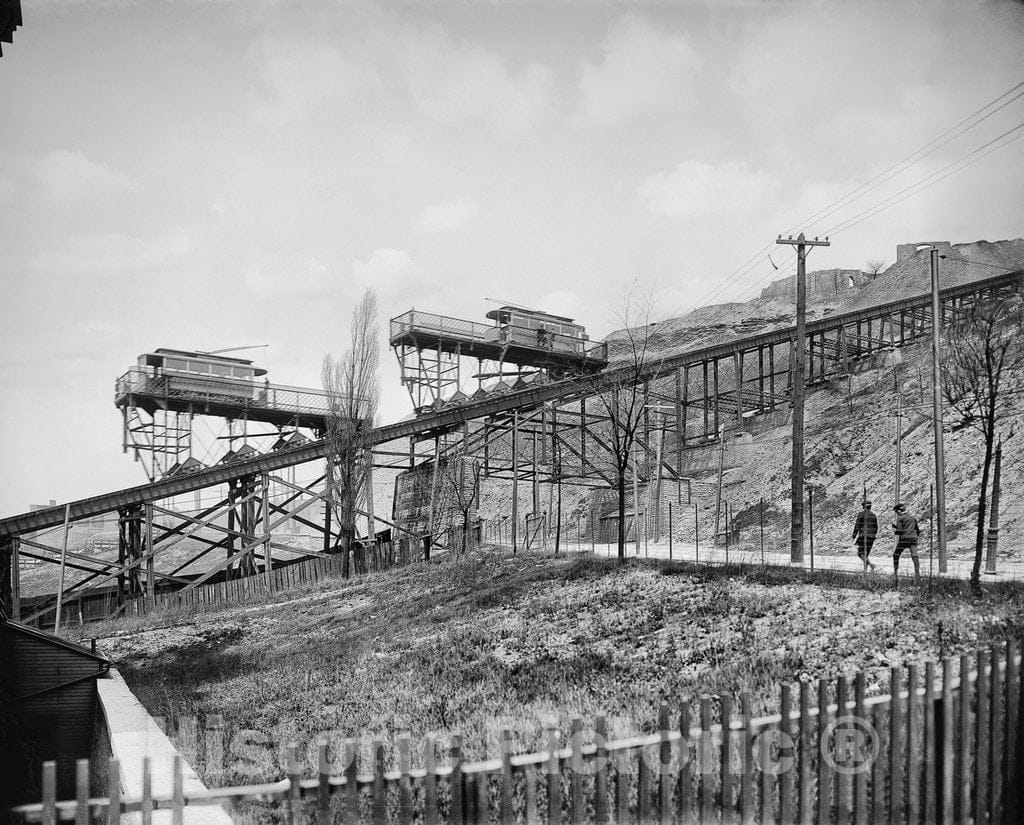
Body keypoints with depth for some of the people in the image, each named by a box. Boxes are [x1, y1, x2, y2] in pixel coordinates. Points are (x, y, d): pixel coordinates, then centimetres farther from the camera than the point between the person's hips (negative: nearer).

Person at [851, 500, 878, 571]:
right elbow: (876, 528, 12)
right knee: (866, 554, 12)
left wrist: (854, 536, -2)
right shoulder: (873, 515, 11)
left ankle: (870, 564, -27)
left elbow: (857, 526, -8)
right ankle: (865, 570, 8)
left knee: (861, 553, -3)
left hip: (863, 536, -5)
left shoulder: (860, 514, -5)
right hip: (871, 537, 5)